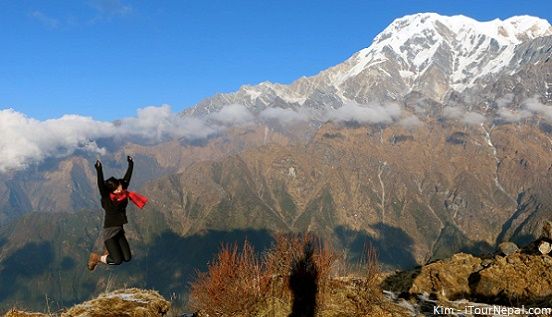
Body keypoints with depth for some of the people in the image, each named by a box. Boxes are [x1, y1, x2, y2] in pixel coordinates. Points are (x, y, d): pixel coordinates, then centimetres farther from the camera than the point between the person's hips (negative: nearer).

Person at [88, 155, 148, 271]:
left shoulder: (122, 194, -2)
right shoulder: (106, 197, -17)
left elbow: (127, 178, 6)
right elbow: (101, 185, -32)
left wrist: (131, 164, 8)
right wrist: (99, 170, -44)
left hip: (119, 230, 7)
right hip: (109, 232, -7)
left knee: (127, 258, 5)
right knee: (117, 260, -8)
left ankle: (111, 250, 31)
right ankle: (96, 258, 15)